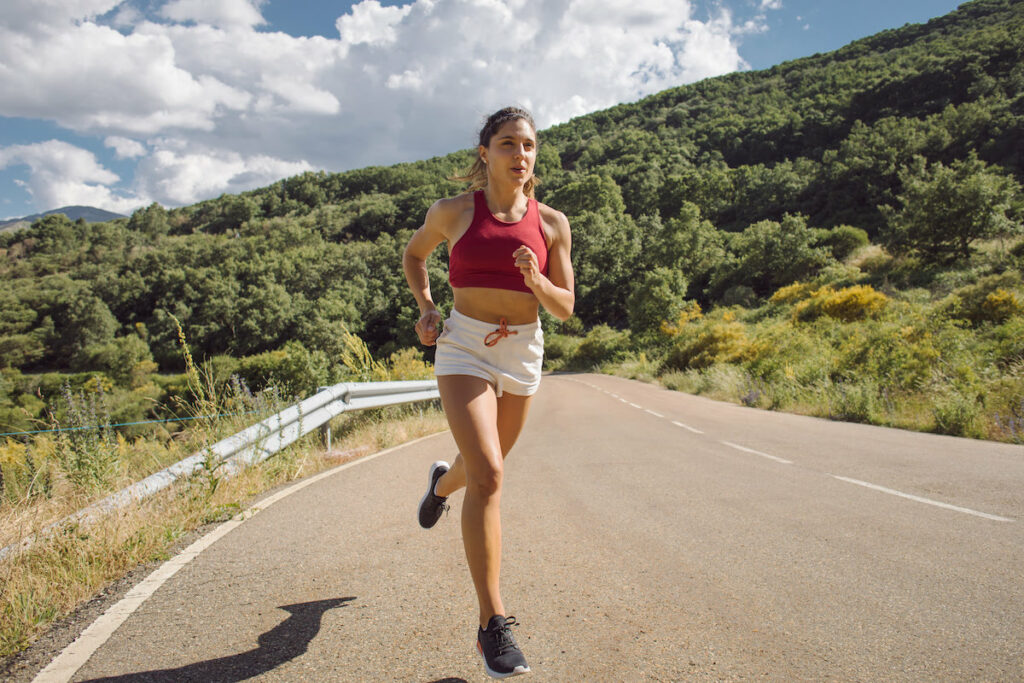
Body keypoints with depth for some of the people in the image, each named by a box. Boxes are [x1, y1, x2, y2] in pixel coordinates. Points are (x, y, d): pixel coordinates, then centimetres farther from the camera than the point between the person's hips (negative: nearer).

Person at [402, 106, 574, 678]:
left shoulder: (552, 223, 0)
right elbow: (414, 253, 16)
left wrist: (537, 280, -19)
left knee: (487, 468, 21)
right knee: (489, 475, -19)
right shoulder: (454, 211, -3)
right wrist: (426, 307, 1)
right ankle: (493, 624, -12)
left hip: (523, 353, 4)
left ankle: (442, 482, 60)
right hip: (464, 348, -3)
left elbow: (565, 308, 2)